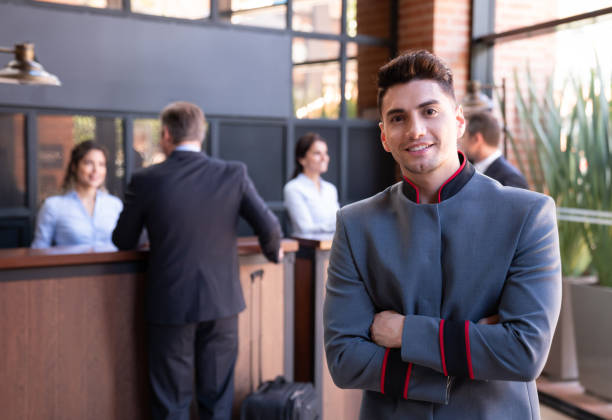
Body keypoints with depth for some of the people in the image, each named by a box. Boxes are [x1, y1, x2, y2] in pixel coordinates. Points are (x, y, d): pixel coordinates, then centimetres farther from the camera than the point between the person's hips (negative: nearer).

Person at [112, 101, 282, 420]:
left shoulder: (146, 180, -8)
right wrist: (273, 253, 17)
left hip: (170, 305, -1)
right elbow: (268, 227, -5)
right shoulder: (233, 174, -5)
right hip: (222, 301, 2)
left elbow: (123, 242, 1)